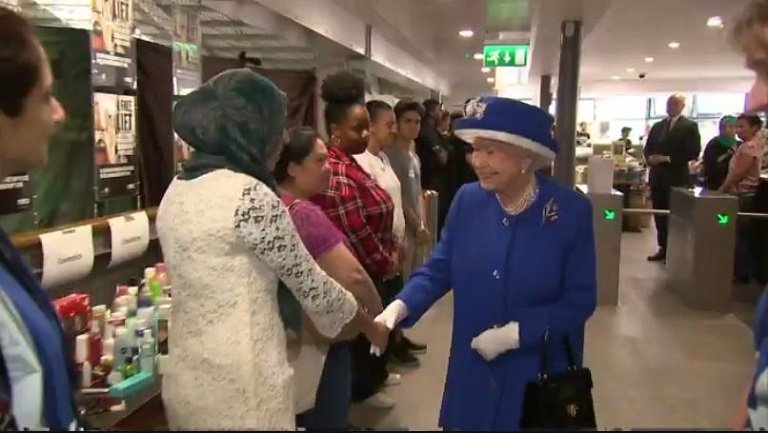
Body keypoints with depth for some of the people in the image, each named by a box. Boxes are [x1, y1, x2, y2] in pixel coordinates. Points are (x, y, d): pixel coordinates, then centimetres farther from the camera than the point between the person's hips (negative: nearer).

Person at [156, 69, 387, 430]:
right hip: (240, 385, -8)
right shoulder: (251, 195, -19)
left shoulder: (177, 191, 7)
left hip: (186, 378, 8)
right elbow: (309, 283, -10)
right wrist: (370, 325, 6)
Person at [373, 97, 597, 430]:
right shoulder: (467, 200, -5)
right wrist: (400, 306, -16)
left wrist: (516, 332, -21)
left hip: (541, 375, -3)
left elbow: (580, 301, -12)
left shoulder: (571, 210, -14)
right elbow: (439, 269, 2)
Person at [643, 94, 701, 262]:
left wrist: (668, 158, -17)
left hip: (677, 177, -5)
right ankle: (663, 249, 16)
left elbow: (693, 152, -12)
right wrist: (650, 158, -8)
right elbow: (647, 148, 15)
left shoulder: (690, 126, -3)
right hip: (657, 176, 5)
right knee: (659, 215, 8)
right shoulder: (657, 126, 14)